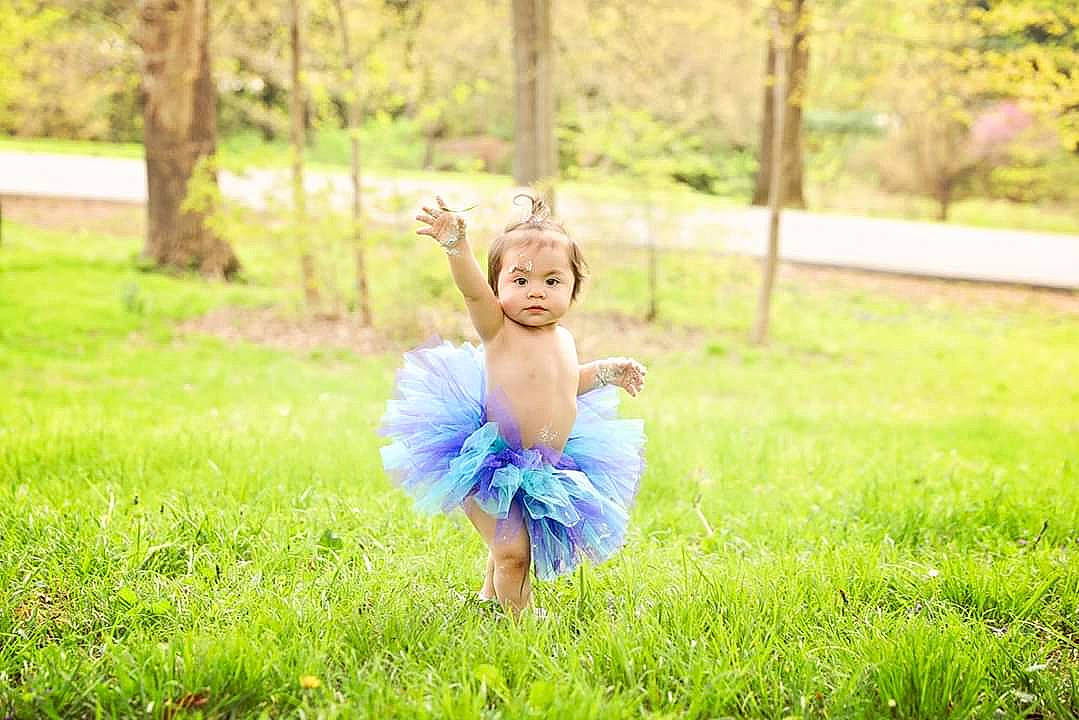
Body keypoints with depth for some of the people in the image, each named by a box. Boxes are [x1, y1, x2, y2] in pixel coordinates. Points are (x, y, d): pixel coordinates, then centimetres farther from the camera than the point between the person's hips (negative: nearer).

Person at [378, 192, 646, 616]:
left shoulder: (563, 339, 7)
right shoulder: (499, 329, -13)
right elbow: (472, 291, -34)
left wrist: (606, 371, 19)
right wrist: (456, 245, -49)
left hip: (552, 469, 6)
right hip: (494, 467, -6)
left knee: (512, 546, 20)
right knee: (512, 549, -12)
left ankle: (490, 597, 45)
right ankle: (515, 617, 9)